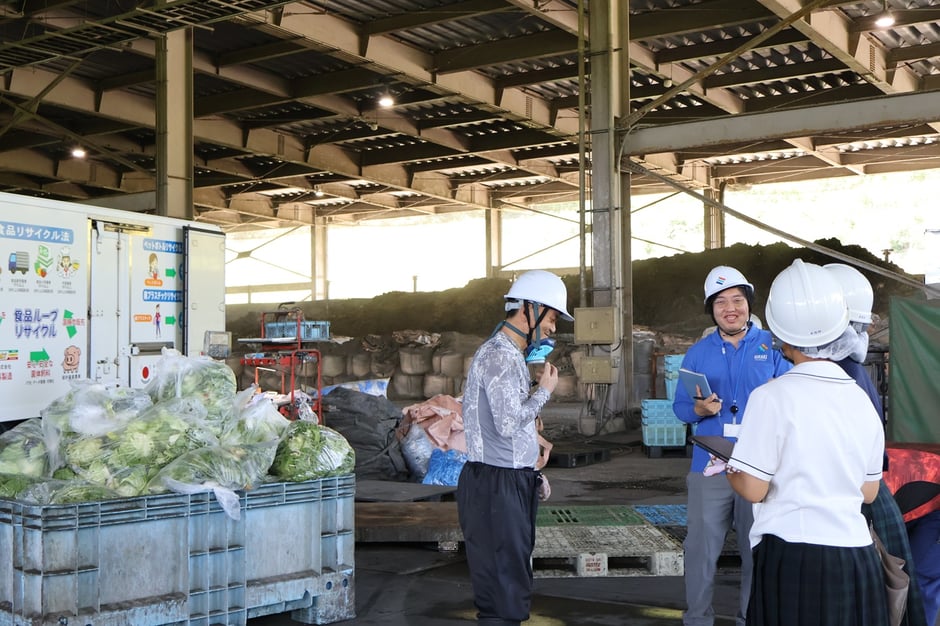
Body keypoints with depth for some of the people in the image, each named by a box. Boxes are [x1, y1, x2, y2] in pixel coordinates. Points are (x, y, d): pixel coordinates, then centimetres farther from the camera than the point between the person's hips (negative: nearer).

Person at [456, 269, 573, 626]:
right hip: (495, 486, -10)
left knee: (513, 578, 15)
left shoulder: (512, 355, 18)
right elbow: (509, 423, -24)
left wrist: (532, 474, 18)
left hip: (512, 482, 10)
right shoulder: (498, 356, -15)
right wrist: (544, 391, -10)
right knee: (502, 583, -7)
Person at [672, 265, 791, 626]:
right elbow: (679, 406, 9)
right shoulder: (698, 353, 8)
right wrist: (699, 410, -12)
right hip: (710, 467, 1)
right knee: (701, 548, 3)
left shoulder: (773, 347, 3)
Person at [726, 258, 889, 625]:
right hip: (856, 558, 5)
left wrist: (728, 467, 9)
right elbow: (869, 492, 12)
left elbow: (752, 488, -11)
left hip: (793, 557, -5)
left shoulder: (772, 398, -12)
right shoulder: (861, 400, 4)